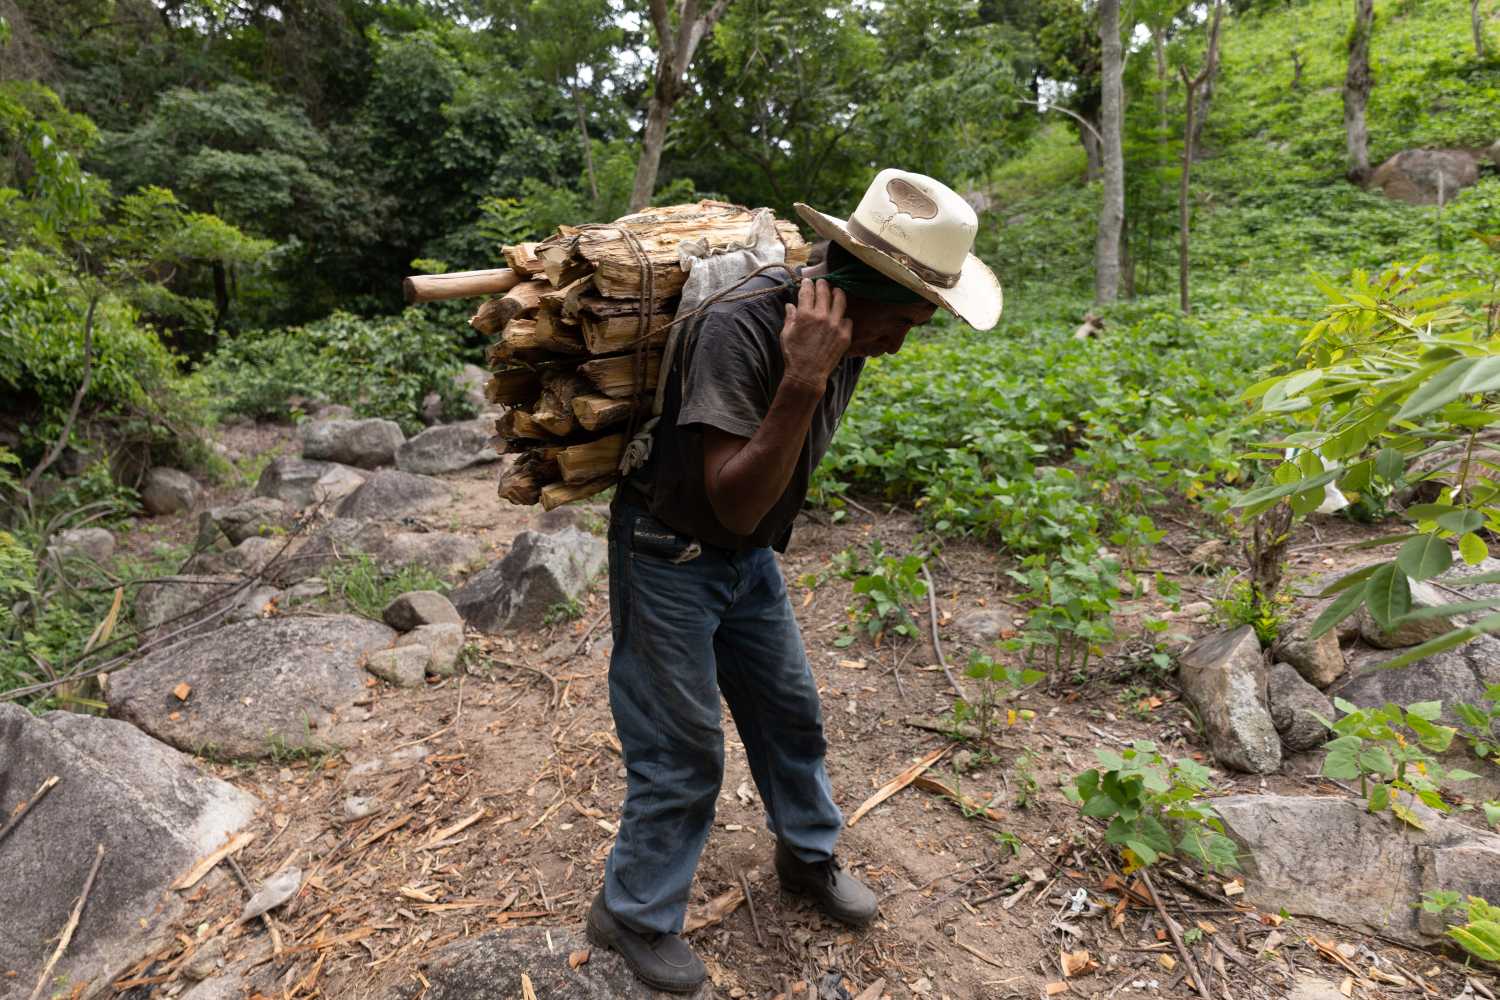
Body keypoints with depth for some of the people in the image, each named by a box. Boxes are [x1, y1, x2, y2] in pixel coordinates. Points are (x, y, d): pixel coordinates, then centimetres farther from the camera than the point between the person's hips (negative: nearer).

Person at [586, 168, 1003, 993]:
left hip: (749, 556, 7)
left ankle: (807, 854, 43)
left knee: (791, 710, 17)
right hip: (668, 555, -7)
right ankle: (634, 916, 28)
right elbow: (735, 503, -32)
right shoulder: (739, 327, -30)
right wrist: (801, 381, -38)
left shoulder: (846, 334, -5)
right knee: (682, 748, 3)